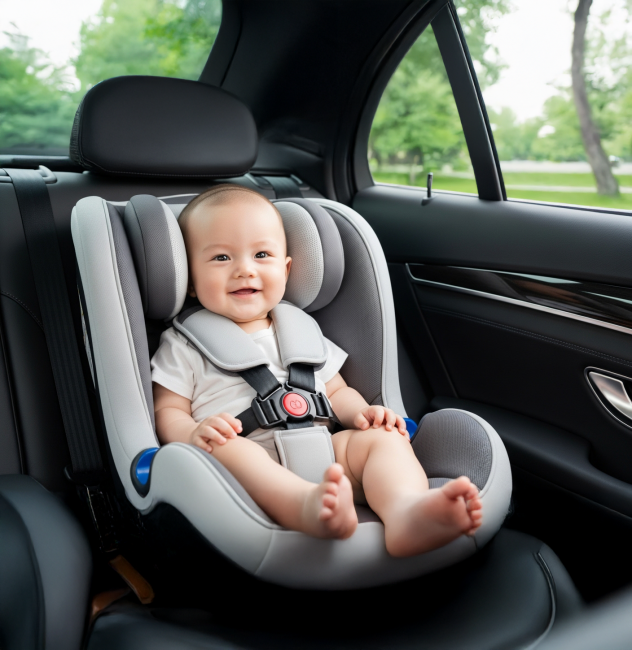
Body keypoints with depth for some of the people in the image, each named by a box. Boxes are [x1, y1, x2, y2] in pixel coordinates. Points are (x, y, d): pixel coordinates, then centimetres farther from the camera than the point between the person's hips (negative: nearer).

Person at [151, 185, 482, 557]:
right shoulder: (185, 345, 13)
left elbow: (337, 392, 27)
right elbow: (168, 412, 8)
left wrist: (363, 413, 4)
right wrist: (193, 434, -16)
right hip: (249, 472, -3)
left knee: (382, 437, -18)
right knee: (226, 448, -33)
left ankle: (406, 511, -48)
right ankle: (312, 508, -58)